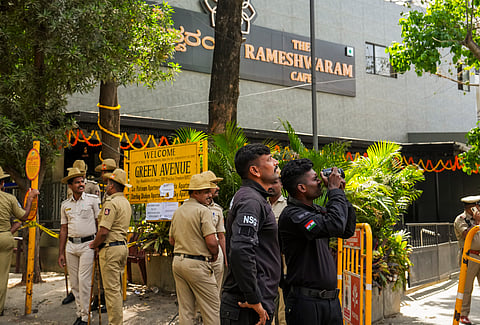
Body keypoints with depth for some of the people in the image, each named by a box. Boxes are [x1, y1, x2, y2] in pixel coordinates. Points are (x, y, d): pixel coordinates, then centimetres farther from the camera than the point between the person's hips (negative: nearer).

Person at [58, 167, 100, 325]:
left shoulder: (93, 199, -2)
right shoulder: (65, 204, 11)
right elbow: (63, 230, 14)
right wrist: (61, 253, 11)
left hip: (88, 244, -4)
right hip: (71, 245, 5)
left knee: (84, 281, -7)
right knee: (74, 283, 8)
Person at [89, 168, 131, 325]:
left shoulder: (111, 202, -16)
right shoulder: (126, 202, 15)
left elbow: (104, 231, -21)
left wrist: (94, 244, -3)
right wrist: (99, 243, 14)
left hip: (110, 248, -10)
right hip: (122, 246, 10)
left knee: (111, 289, -4)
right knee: (117, 287, 16)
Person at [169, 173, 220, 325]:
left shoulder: (177, 211, 12)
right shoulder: (203, 210, -13)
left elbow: (171, 240, 19)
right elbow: (211, 242, -19)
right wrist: (214, 255, -1)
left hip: (178, 261, 8)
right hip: (197, 264, -8)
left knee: (185, 309, 14)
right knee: (212, 307, 1)